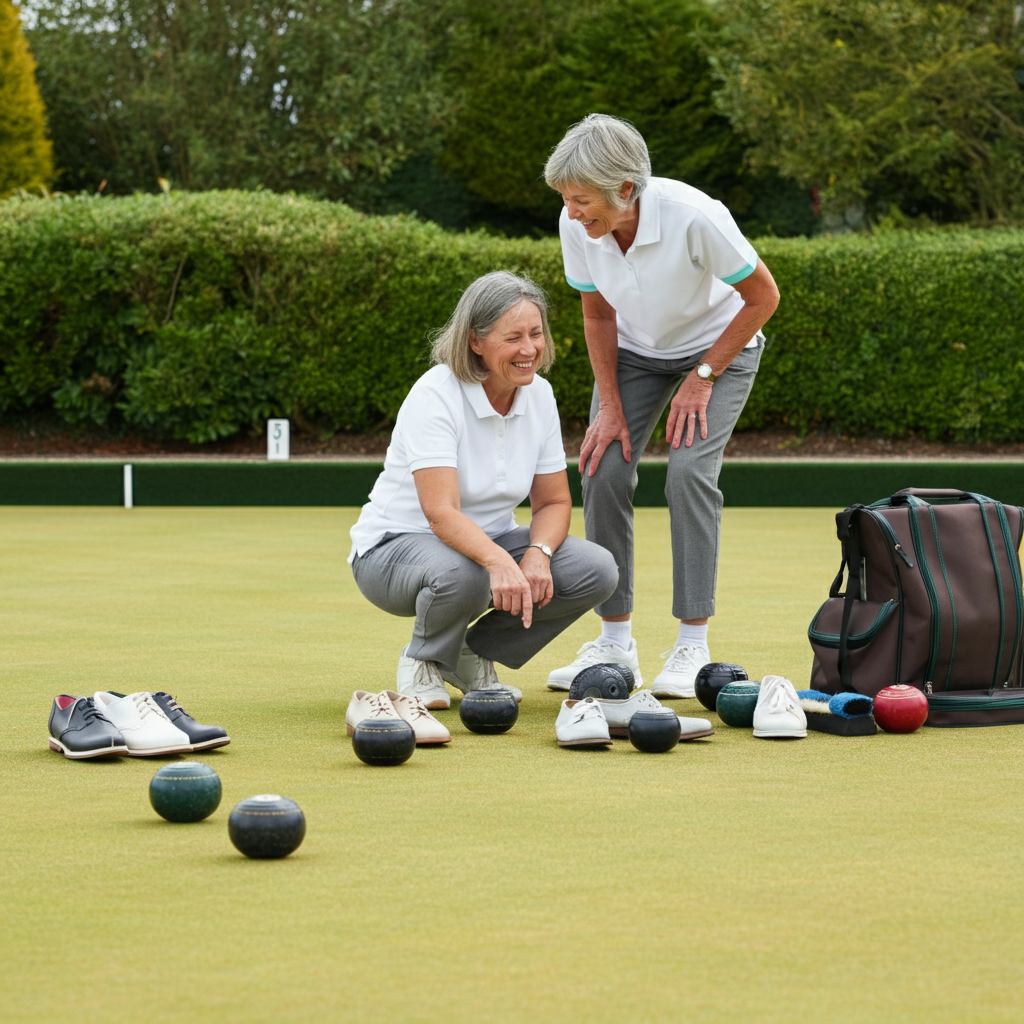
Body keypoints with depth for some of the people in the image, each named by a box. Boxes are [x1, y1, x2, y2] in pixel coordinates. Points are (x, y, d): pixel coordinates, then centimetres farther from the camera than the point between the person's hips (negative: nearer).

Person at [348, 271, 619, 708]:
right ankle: (423, 661, -5)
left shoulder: (539, 395, -3)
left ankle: (474, 655, 4)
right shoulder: (435, 396, -24)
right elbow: (441, 512, -34)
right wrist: (499, 562, -52)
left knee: (597, 571, -16)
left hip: (488, 540, 6)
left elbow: (554, 502, 1)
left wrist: (538, 553, -22)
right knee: (462, 574, -40)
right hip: (395, 548, -6)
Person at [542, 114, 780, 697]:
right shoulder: (577, 226, -22)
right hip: (636, 351, 4)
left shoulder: (694, 217, -36)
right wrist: (609, 405, -8)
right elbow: (598, 313, -4)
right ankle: (615, 644, 0)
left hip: (719, 345, -4)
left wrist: (703, 376, -18)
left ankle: (693, 647, -12)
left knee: (690, 471, -21)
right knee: (604, 471, -11)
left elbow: (764, 297, -20)